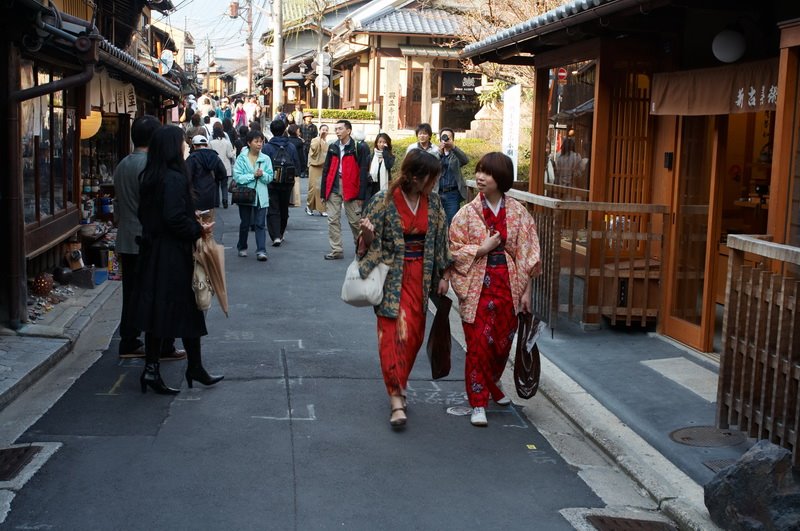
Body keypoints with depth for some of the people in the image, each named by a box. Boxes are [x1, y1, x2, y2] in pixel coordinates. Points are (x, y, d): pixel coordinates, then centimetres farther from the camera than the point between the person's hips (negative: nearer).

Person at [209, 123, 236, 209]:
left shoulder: (211, 143, -8)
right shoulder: (227, 142, -7)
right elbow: (230, 155, -6)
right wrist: (234, 151, 12)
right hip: (226, 168, 0)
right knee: (224, 185, 9)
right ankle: (225, 201, 0)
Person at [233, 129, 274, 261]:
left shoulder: (266, 159, 2)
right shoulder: (241, 158, -3)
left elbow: (270, 177, 1)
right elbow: (237, 176, -12)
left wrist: (262, 174, -18)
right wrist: (253, 175, -16)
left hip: (261, 196, 1)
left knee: (260, 224, -6)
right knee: (245, 223, 12)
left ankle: (261, 251, -10)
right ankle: (242, 247, 29)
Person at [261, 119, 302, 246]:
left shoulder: (267, 147, -11)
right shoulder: (291, 146, -3)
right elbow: (297, 166, -1)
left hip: (271, 184, -3)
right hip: (287, 184, 3)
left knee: (273, 210, 1)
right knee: (284, 209, 18)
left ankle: (276, 236, -13)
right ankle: (281, 233, 33)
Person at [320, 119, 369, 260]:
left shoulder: (357, 148, -4)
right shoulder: (332, 147, 11)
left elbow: (363, 172, -7)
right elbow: (326, 170, 12)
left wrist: (361, 194, -12)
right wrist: (323, 192, 8)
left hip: (350, 189, -4)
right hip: (333, 188, 4)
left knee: (355, 221, 5)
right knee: (333, 220, 1)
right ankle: (336, 251, 7)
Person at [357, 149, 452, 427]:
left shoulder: (433, 202, 2)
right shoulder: (383, 201, -11)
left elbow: (440, 239, 10)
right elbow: (371, 243, -4)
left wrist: (443, 275, 9)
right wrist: (368, 234, -27)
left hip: (421, 275, 5)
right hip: (392, 276, -4)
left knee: (414, 333, 8)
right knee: (395, 331, -10)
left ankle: (398, 386, 27)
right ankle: (396, 398, -7)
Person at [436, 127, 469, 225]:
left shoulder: (456, 154, 7)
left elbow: (465, 160, -15)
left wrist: (453, 146, -30)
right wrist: (439, 153, -23)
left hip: (452, 194, -1)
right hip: (437, 193, 1)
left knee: (452, 223, -5)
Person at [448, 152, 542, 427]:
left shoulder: (517, 212, -1)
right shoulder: (468, 212, -4)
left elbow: (527, 254, 2)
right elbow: (454, 250, -3)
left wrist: (526, 291, 0)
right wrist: (482, 248, -15)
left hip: (508, 285, 2)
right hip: (477, 286, -2)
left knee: (503, 341, 12)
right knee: (478, 343, -3)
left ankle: (490, 385, 39)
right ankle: (478, 403, 8)